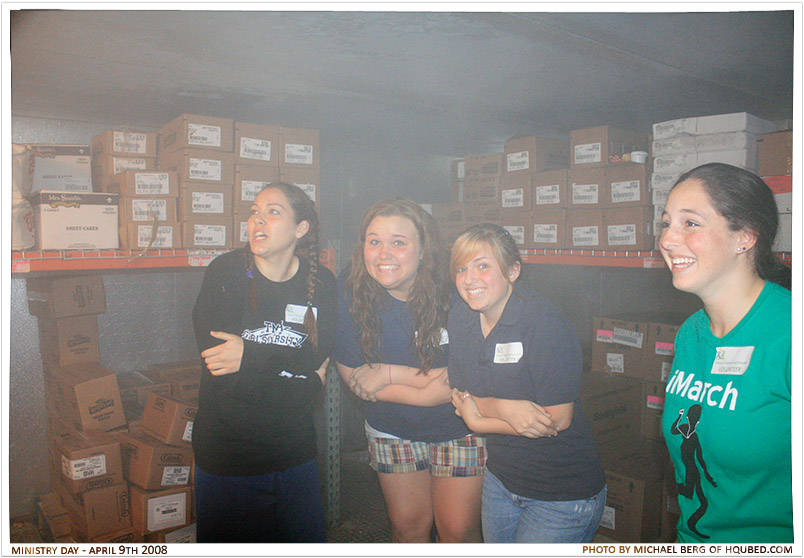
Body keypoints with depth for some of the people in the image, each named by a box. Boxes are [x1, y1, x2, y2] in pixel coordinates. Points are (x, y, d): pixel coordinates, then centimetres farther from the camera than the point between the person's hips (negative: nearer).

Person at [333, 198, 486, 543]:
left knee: (459, 530, 8)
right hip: (392, 431, 2)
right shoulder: (349, 291, -17)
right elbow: (356, 378, -14)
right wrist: (431, 383, -21)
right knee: (407, 525, 16)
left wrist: (389, 374, -21)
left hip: (460, 429, -1)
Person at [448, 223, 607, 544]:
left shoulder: (544, 324, -22)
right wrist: (501, 408, -23)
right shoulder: (460, 317, -3)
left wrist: (477, 419, -17)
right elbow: (459, 396, -2)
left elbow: (556, 420, -22)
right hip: (500, 478, 6)